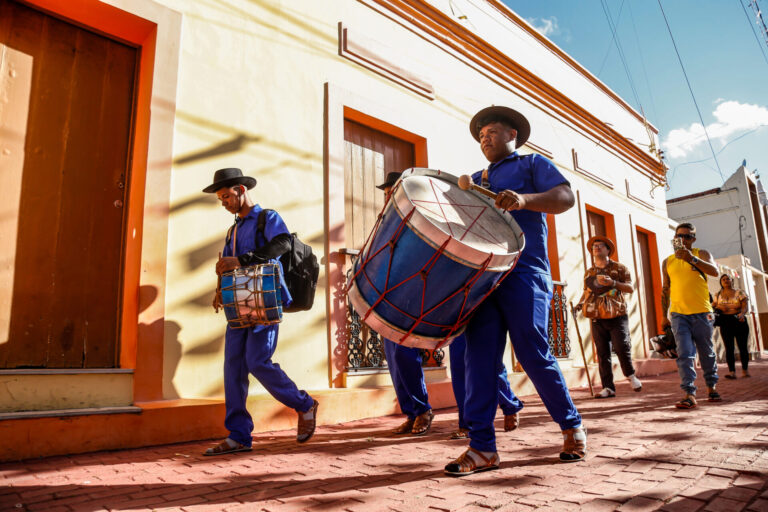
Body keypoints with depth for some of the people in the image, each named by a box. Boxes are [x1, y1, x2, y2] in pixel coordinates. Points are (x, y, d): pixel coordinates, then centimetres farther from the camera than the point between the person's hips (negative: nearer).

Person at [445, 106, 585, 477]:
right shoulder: (475, 180, 29)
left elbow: (565, 197, -3)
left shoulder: (532, 164, 14)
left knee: (533, 354, -6)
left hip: (522, 271, -4)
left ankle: (572, 427, 16)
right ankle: (482, 448, 0)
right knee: (479, 356, -5)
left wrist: (524, 199, -21)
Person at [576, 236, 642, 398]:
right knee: (603, 354, 1)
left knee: (622, 347, -8)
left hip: (617, 316, -3)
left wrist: (613, 283, -18)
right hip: (597, 319, 3)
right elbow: (586, 291, 25)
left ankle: (631, 375, 21)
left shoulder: (619, 268, 5)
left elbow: (630, 288, -2)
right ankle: (608, 388, 5)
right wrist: (580, 303, 6)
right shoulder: (589, 273, 15)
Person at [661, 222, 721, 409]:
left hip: (702, 313, 0)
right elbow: (665, 290, 15)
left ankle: (711, 387, 30)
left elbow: (714, 271, -14)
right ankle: (689, 394, -12)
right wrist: (664, 316, 14)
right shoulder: (668, 262, 11)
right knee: (685, 354, -9)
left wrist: (692, 258, -27)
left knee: (707, 352, 11)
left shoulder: (701, 254, 6)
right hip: (678, 314, 1)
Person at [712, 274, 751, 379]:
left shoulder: (739, 293, 5)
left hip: (739, 321, -1)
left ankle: (745, 370, 12)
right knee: (729, 348, -6)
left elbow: (745, 305, -6)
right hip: (725, 323, 1)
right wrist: (719, 306, -8)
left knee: (743, 347, 1)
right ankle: (731, 371, -10)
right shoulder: (718, 295, 11)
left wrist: (742, 313, -25)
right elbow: (712, 307, 13)